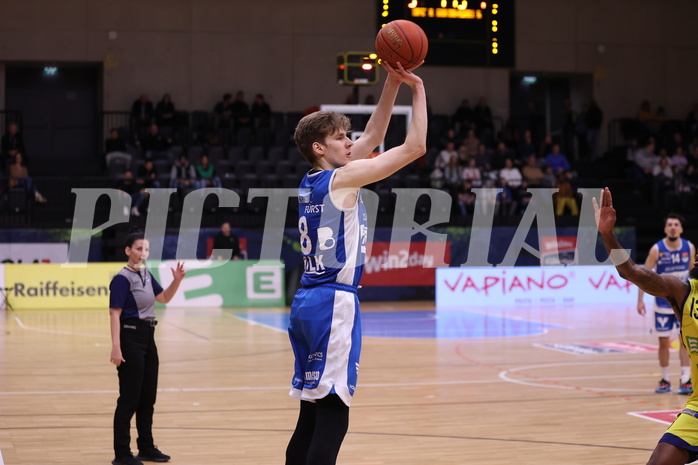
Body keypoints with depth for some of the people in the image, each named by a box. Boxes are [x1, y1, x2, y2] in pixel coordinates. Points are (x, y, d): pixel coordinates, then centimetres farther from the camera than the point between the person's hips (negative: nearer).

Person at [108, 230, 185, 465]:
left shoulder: (146, 274, 10)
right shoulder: (122, 278, -14)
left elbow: (164, 298, 21)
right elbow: (114, 314, -18)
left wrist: (177, 280, 2)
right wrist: (116, 347, -25)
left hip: (147, 338, 8)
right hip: (130, 339, -8)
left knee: (148, 396, 14)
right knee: (130, 398, -5)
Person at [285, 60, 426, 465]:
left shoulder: (313, 181, 14)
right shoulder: (343, 178, -10)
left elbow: (373, 137, 23)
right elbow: (415, 146, -9)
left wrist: (393, 85, 18)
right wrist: (418, 90, 1)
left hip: (308, 302, 9)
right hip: (334, 302, -9)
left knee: (312, 415, 12)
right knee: (332, 417, -10)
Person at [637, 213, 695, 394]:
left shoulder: (689, 248, -6)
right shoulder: (657, 250, -13)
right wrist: (640, 300, -14)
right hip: (663, 302, -1)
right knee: (663, 341, 5)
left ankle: (686, 380, -4)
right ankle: (665, 379, 17)